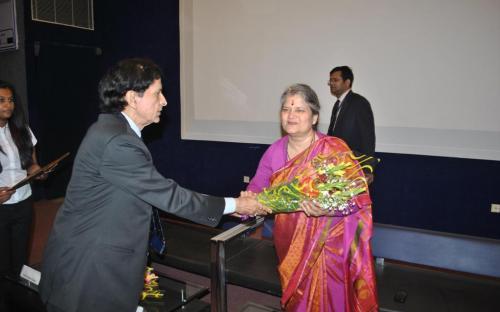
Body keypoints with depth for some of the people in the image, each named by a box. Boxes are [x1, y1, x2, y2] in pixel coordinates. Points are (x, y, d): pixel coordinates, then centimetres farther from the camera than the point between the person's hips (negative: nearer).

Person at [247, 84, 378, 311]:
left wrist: (328, 208, -34)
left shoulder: (335, 149, -15)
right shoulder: (275, 151, 0)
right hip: (290, 245, 4)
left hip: (327, 244, -4)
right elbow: (257, 186, 0)